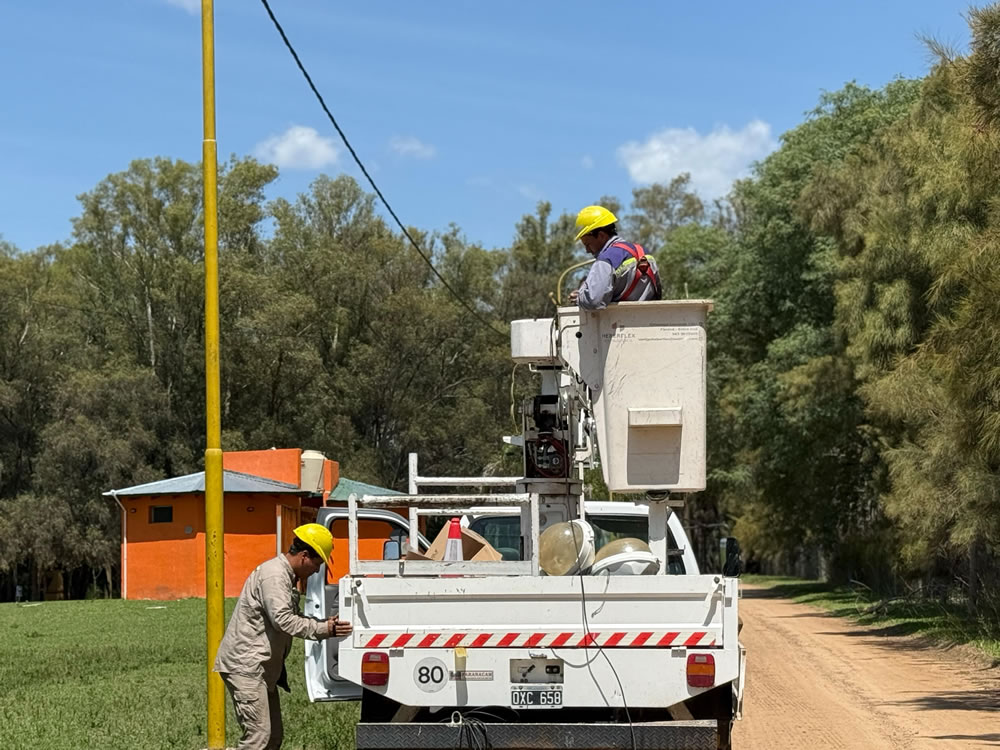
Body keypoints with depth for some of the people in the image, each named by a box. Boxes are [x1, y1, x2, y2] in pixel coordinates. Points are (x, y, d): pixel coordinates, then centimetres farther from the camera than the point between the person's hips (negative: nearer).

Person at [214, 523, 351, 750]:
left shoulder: (286, 576, 18)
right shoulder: (274, 574, -17)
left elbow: (292, 617, 23)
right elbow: (282, 619, -25)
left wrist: (325, 623, 8)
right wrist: (324, 629, -23)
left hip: (261, 667, 11)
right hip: (245, 665, -11)